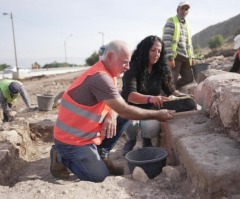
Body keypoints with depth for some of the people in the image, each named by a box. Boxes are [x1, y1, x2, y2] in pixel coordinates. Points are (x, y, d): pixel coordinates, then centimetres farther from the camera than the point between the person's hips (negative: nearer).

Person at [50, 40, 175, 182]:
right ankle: (61, 156, 7)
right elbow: (125, 111, -28)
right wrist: (157, 115, -18)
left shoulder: (108, 74, 5)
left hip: (86, 132, 9)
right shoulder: (100, 77, -27)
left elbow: (118, 106, 5)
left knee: (121, 119, -1)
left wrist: (112, 115, -18)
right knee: (99, 175, -10)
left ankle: (100, 154, 11)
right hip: (72, 138, -9)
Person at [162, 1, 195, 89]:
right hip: (174, 56, -8)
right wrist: (170, 58, -20)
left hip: (185, 58, 8)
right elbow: (166, 41, -13)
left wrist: (192, 57, 14)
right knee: (172, 80, -7)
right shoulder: (171, 22, -2)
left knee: (189, 78, 6)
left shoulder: (187, 25, 22)